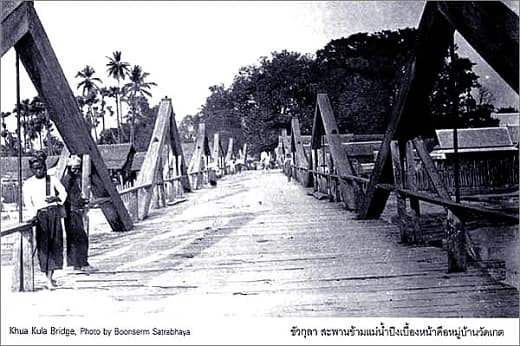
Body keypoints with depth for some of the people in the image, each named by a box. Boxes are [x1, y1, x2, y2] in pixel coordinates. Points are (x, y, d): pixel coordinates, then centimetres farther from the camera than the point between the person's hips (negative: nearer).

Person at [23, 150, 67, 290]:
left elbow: (63, 192, 9)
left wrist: (56, 198, -13)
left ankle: (50, 276, 4)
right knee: (43, 245, -8)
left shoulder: (52, 180, 12)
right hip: (40, 214, -2)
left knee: (55, 244, -3)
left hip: (54, 212, 2)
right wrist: (32, 215, -17)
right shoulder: (28, 184, 7)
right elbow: (27, 201, -2)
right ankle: (48, 280, -8)